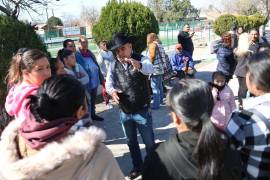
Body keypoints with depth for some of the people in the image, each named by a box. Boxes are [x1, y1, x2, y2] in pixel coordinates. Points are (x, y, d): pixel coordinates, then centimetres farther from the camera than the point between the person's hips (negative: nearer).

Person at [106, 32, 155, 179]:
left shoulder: (141, 59, -14)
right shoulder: (114, 65, -1)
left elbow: (150, 69, -34)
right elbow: (108, 82, -2)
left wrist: (139, 65, -57)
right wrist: (112, 91, -26)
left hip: (142, 111, -4)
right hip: (124, 112, 4)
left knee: (149, 142, 9)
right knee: (131, 142, 20)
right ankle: (138, 167, 41)